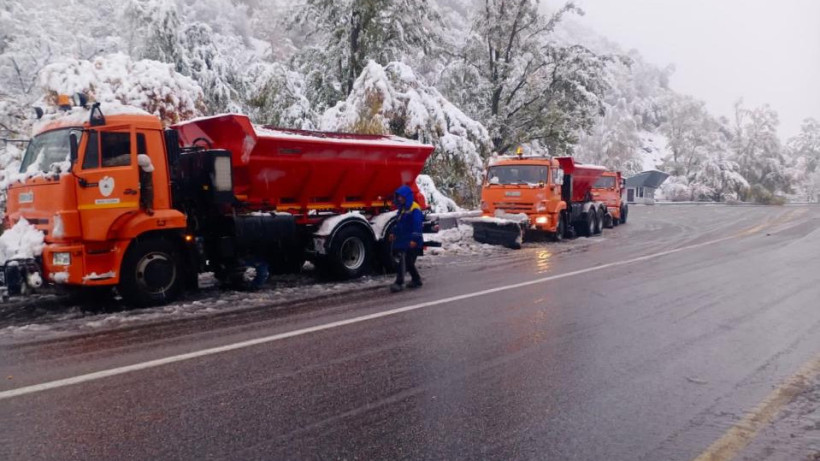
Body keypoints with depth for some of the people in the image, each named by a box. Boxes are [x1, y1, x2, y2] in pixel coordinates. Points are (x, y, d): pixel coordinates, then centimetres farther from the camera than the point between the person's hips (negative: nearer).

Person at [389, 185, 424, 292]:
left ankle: (399, 283, -13)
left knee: (404, 261, -13)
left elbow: (418, 225, -21)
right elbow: (398, 222, 26)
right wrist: (394, 233, 17)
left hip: (411, 242, -10)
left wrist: (415, 239, -26)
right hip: (403, 240, 10)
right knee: (408, 262, 15)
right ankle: (416, 280, 27)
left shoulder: (414, 209, -14)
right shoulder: (402, 208, 16)